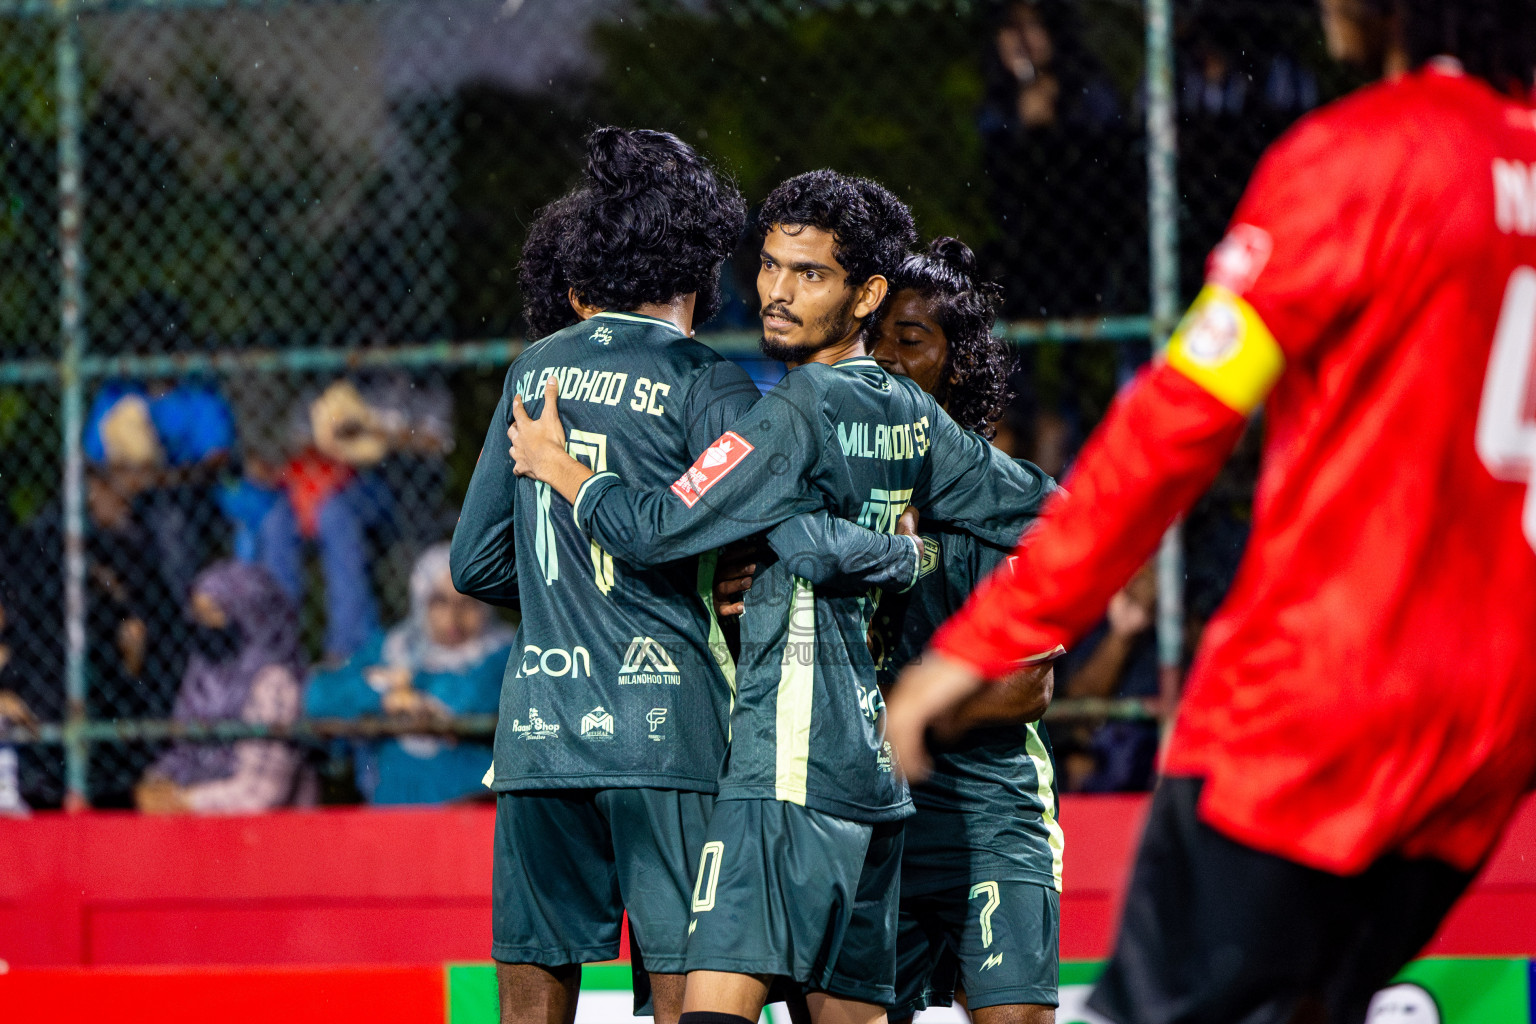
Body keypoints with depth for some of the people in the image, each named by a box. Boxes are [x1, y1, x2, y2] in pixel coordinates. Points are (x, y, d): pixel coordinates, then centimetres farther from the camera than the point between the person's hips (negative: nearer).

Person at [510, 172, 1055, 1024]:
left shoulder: (793, 417, -11)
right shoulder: (910, 418, 14)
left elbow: (656, 531, -11)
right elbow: (1041, 515, 22)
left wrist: (556, 465, 4)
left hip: (789, 762, -9)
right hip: (874, 764, 9)